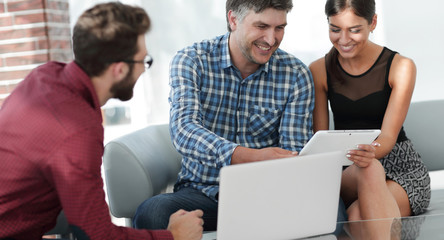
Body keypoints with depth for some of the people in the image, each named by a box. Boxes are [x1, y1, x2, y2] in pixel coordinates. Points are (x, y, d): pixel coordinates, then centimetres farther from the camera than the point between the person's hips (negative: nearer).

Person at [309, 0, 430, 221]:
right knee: (370, 170, -36)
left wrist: (371, 151, -40)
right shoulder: (319, 71, 1)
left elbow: (389, 137, -14)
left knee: (358, 216, -35)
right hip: (345, 171, 2)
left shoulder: (400, 67, -6)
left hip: (400, 169, -2)